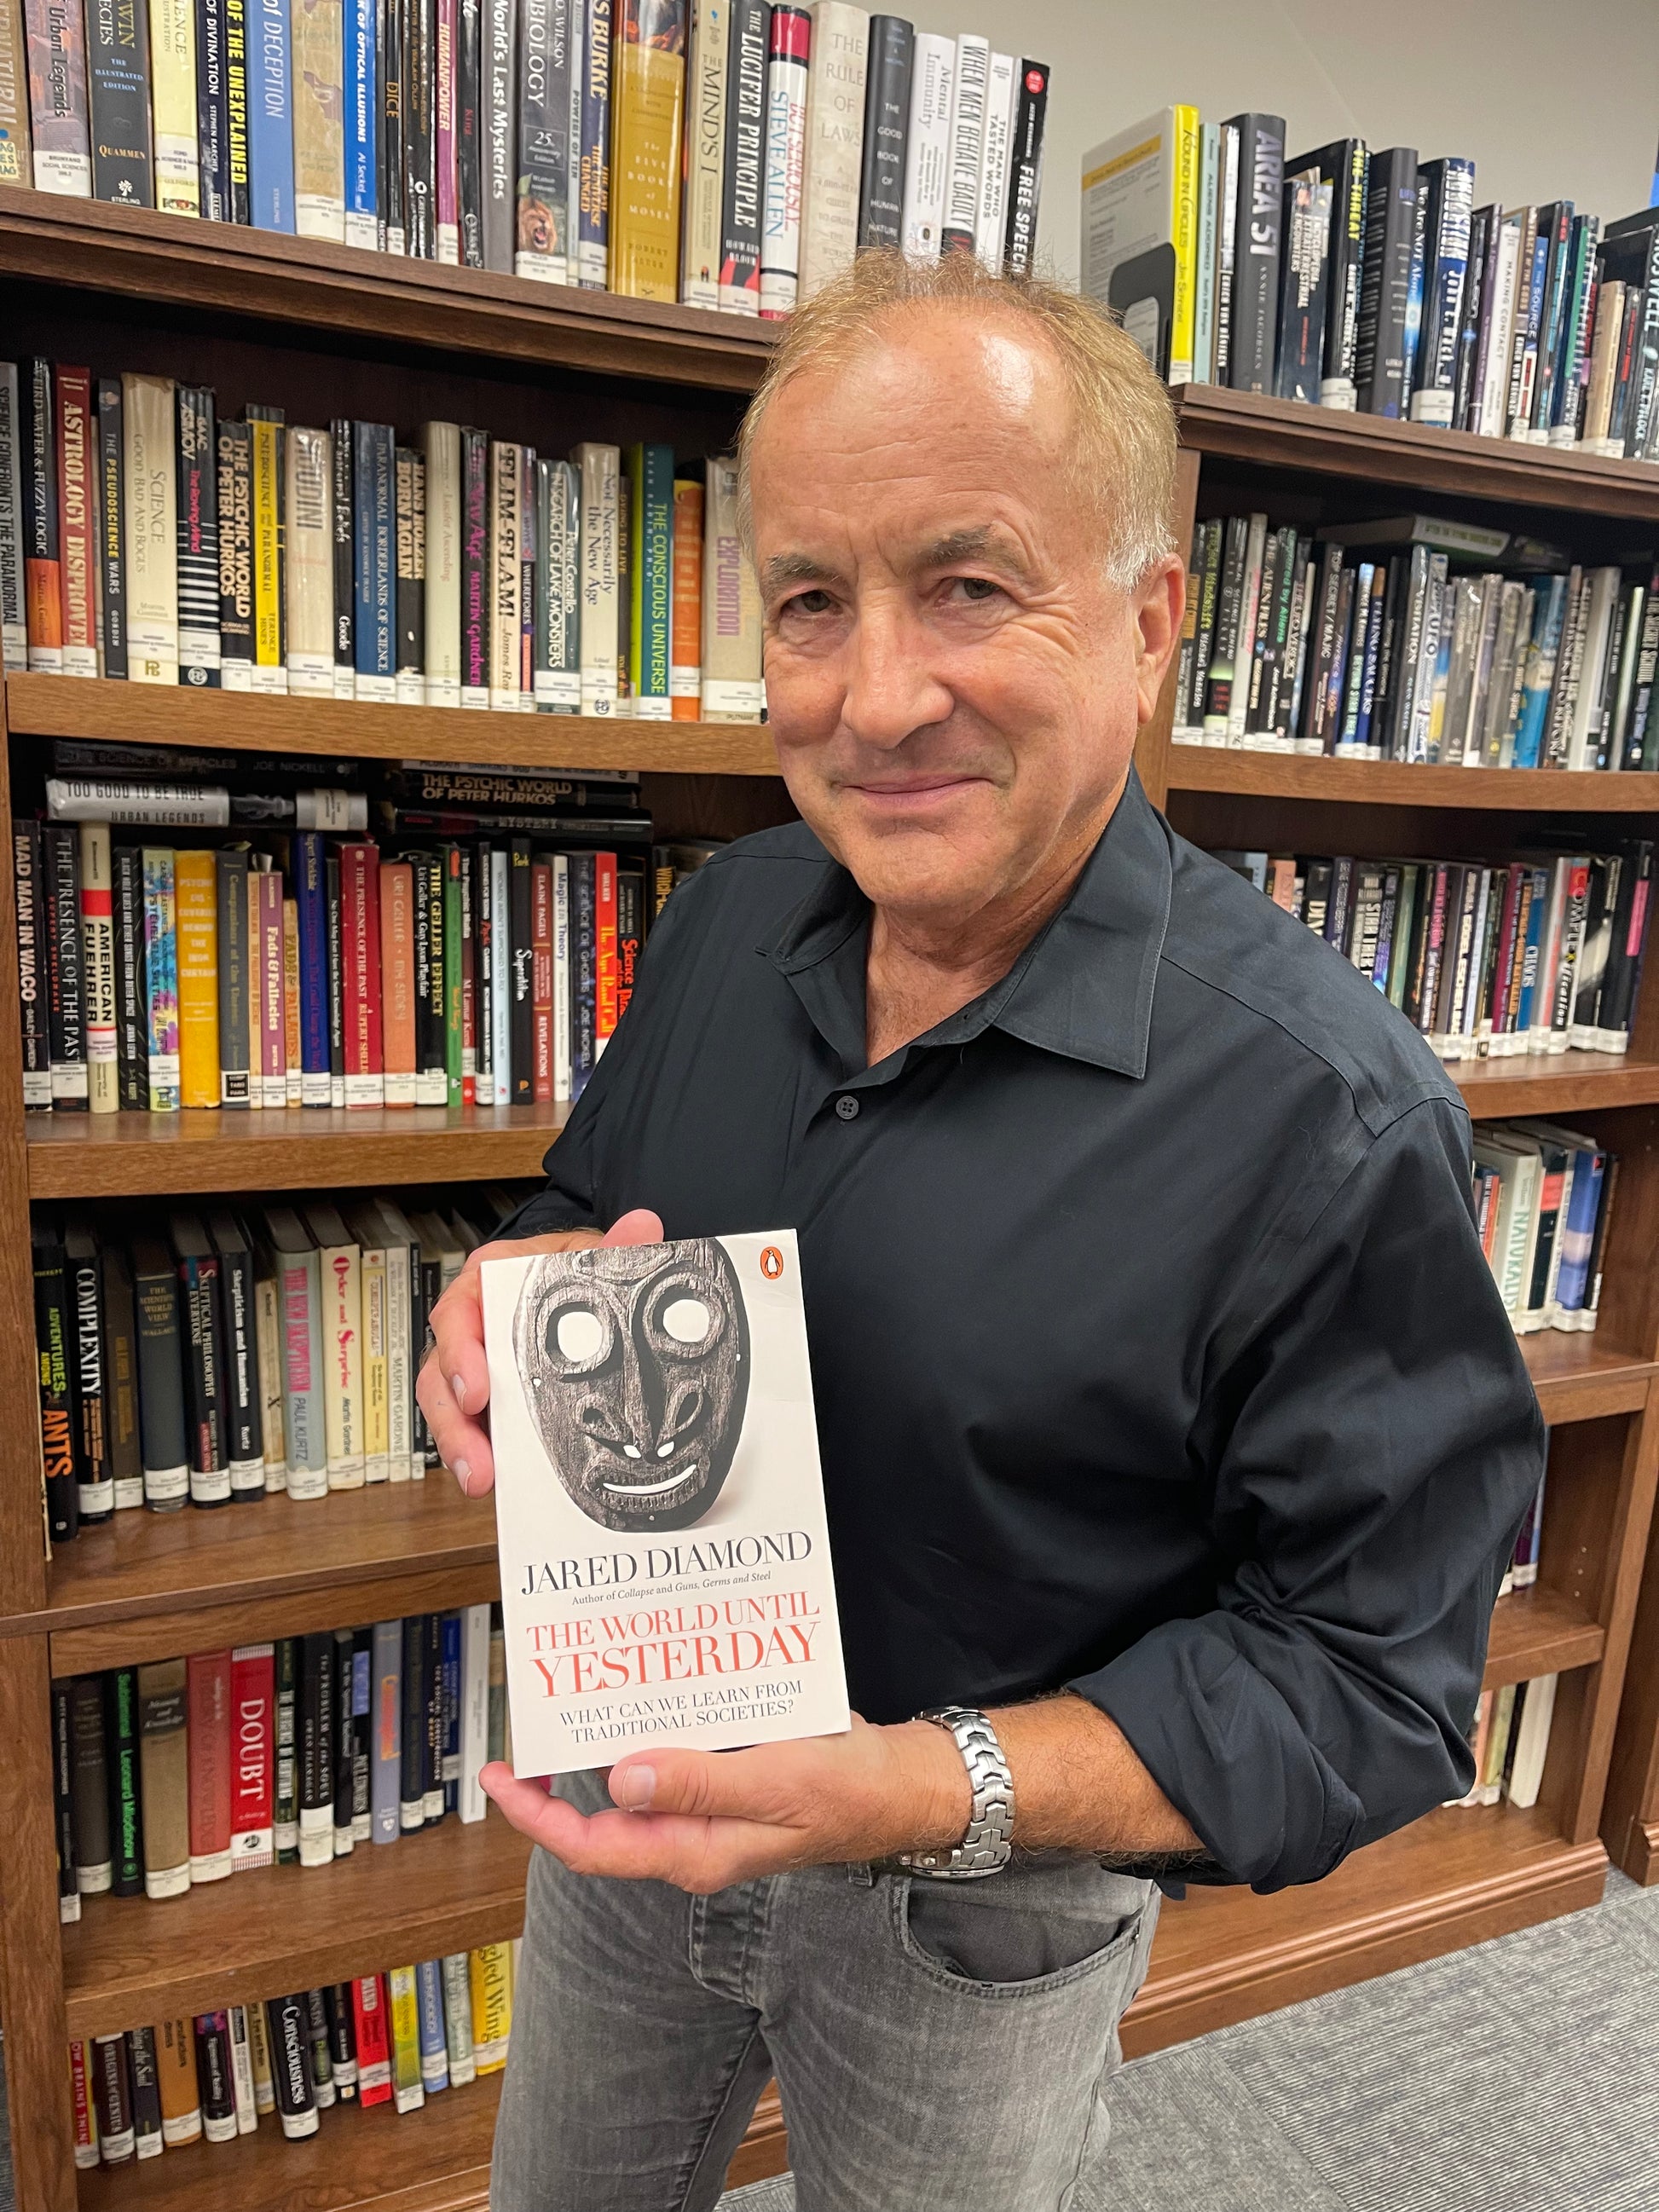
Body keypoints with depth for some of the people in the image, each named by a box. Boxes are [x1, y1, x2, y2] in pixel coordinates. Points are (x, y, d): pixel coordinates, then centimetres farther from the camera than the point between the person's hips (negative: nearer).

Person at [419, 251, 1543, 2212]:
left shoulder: (1329, 1114, -28)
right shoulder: (733, 916, -10)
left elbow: (1362, 1678, -20)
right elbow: (591, 1204, 5)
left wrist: (933, 1792, -31)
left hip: (983, 1931, -4)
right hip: (624, 1791, 5)